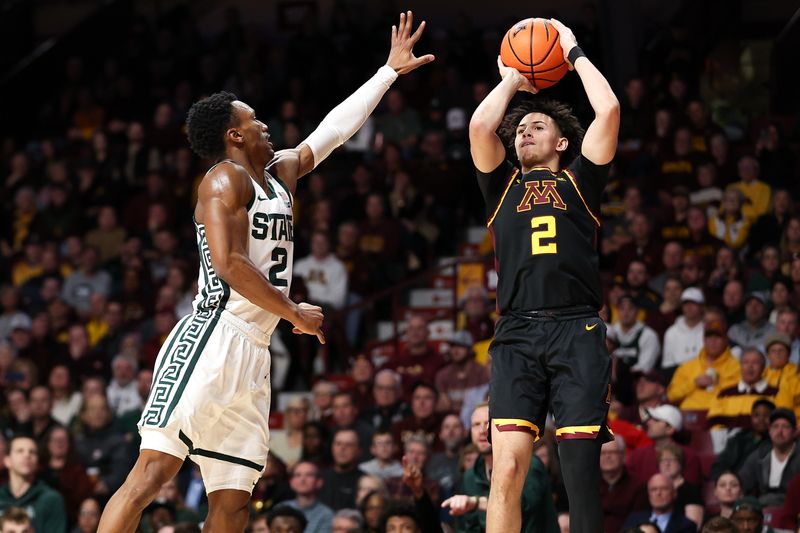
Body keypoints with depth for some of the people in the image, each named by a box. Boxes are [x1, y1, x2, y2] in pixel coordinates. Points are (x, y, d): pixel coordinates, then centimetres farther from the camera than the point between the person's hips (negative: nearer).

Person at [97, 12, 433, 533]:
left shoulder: (281, 174, 20)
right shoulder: (226, 179, -5)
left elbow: (334, 128, 30)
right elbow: (229, 263, -16)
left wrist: (391, 70, 31)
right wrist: (294, 312, -10)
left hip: (253, 353, 9)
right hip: (213, 339, -9)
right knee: (154, 468, -19)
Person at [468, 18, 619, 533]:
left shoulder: (579, 181, 18)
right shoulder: (503, 186, 22)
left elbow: (609, 111, 6)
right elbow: (480, 125, 5)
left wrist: (575, 53, 18)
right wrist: (512, 80, 21)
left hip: (577, 332, -1)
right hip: (517, 335, 1)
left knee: (582, 469, -7)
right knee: (507, 467, -13)